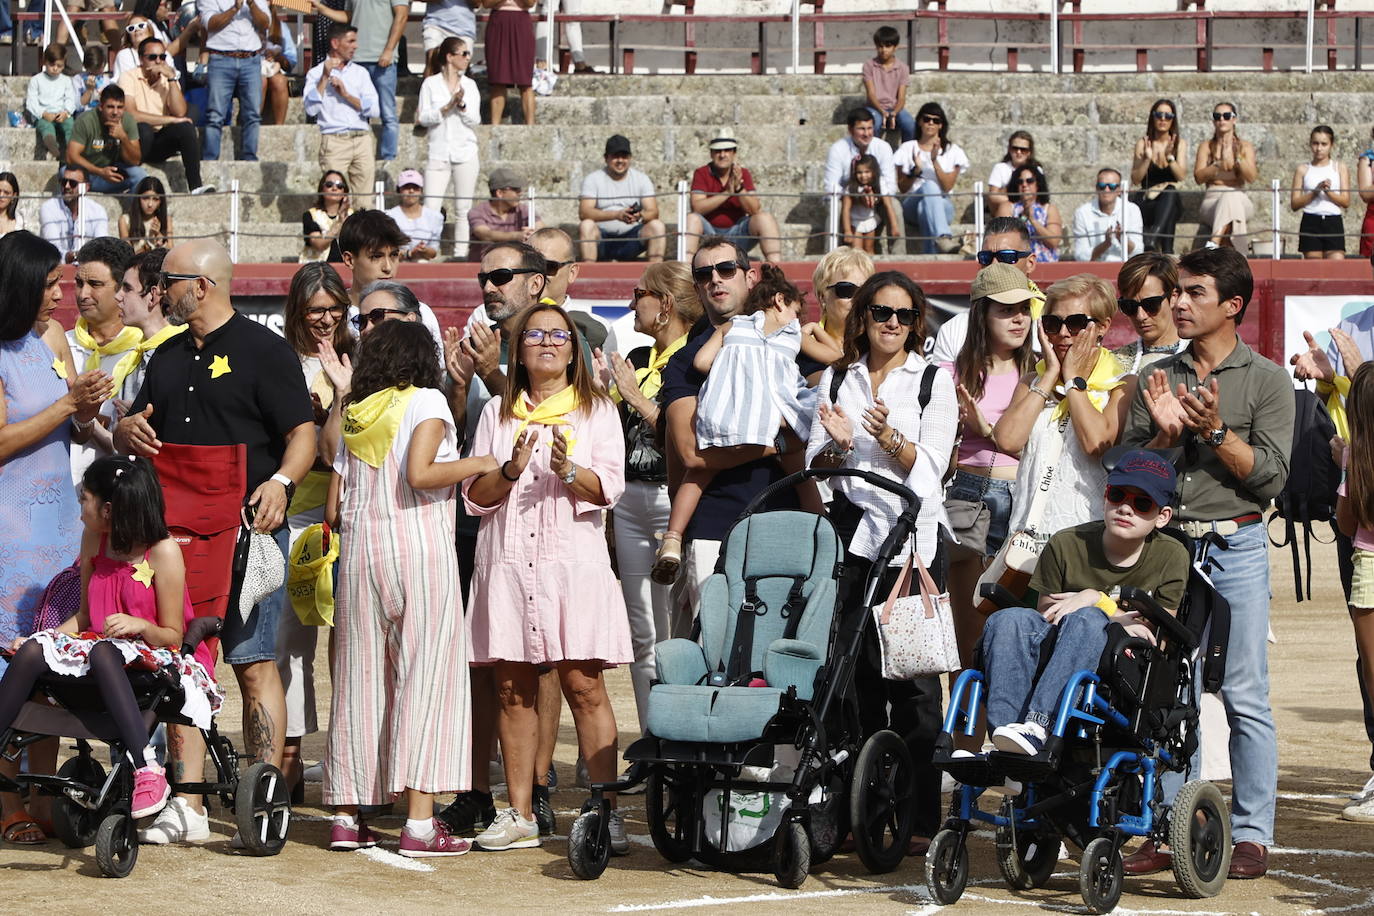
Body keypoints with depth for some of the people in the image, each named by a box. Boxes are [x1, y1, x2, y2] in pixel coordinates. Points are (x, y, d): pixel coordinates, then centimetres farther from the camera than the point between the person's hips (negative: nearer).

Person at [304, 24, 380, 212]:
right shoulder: (316, 73, 7)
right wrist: (325, 78, -9)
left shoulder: (361, 72, 17)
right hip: (334, 140, -3)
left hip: (362, 139, 4)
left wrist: (346, 94, -4)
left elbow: (373, 110, 6)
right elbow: (311, 109, -8)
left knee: (365, 201, -2)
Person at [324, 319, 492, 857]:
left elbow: (334, 509, 11)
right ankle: (420, 822, -11)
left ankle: (347, 816, 11)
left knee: (360, 677, 9)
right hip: (420, 546, -5)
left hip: (360, 551, 5)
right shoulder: (426, 400, -1)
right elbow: (419, 473, -18)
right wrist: (478, 464, -5)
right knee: (426, 675, -5)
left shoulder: (353, 418, 14)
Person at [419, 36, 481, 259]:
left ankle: (461, 253, 7)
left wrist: (462, 105, -13)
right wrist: (447, 107, -14)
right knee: (431, 210, -9)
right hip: (439, 154, -2)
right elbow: (424, 118, -3)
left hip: (465, 154, 2)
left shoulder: (469, 85, 10)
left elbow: (475, 120, 4)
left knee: (463, 210, 3)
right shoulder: (430, 84, 3)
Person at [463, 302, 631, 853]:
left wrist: (569, 471, -19)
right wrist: (511, 470, -9)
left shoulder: (596, 410, 10)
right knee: (512, 688, 1)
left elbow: (608, 488, 0)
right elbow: (475, 496, 10)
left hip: (574, 561, -3)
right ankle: (519, 814, 6)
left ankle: (607, 812, -7)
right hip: (507, 563, 3)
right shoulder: (497, 413, 16)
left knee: (583, 685, -8)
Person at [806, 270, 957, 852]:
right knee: (853, 673, -1)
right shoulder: (837, 379, 16)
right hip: (852, 533, 3)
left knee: (913, 676, -7)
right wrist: (838, 445, -8)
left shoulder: (933, 380, 7)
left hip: (912, 536, -3)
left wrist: (889, 437, -18)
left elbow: (931, 464, -1)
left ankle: (921, 819, -4)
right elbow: (814, 463, 13)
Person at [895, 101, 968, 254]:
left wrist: (935, 161, -11)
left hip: (943, 206, 1)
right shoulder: (907, 149, 15)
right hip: (912, 205, -1)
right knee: (929, 186, -36)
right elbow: (902, 188, 7)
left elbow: (947, 187, 0)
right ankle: (942, 238, -61)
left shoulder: (952, 151, 14)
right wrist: (916, 170, -10)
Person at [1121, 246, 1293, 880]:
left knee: (1244, 696, -4)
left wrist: (1217, 431, -15)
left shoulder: (1266, 380, 2)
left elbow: (1271, 475, -5)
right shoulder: (1158, 379, 13)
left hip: (1235, 547, -4)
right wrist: (1163, 433, -8)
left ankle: (1251, 835, 1)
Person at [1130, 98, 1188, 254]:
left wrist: (1170, 157, -20)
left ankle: (1152, 238, -52)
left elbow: (1181, 176, -4)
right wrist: (1147, 159, -15)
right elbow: (1135, 179, -1)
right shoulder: (1142, 143, 8)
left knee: (1170, 190, -36)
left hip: (1169, 200, 0)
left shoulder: (1180, 143, 10)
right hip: (1146, 200, 0)